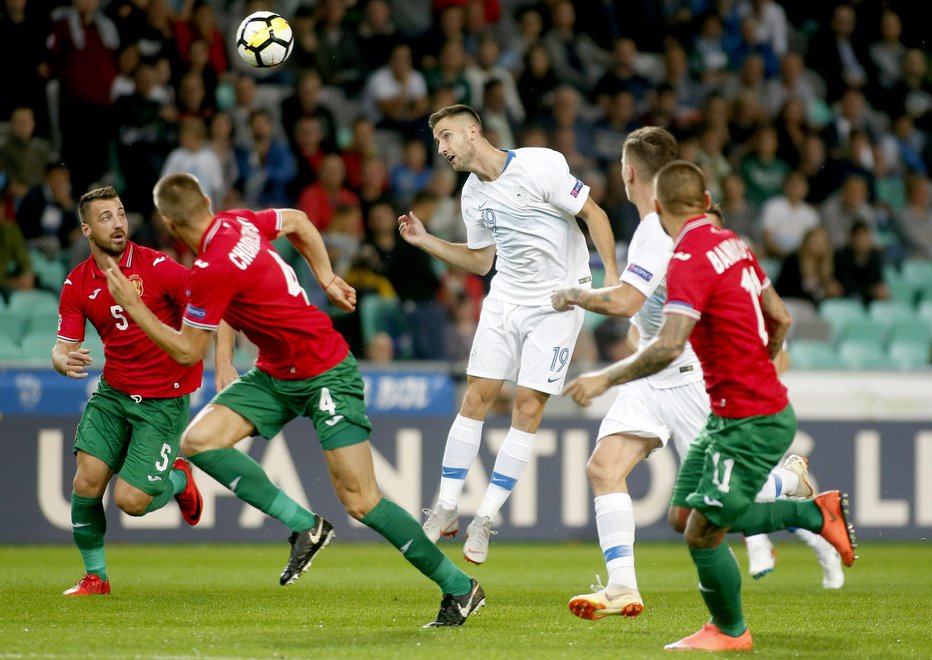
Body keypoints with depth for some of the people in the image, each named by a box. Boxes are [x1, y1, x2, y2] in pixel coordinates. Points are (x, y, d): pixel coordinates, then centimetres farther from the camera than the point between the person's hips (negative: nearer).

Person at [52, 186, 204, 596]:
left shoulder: (157, 267, -15)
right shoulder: (77, 285, 0)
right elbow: (63, 348, 1)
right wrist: (65, 361, -23)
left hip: (164, 400, -4)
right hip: (113, 392, 4)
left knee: (130, 500, -11)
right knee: (87, 481, -11)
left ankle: (177, 479, 24)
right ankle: (95, 577, 9)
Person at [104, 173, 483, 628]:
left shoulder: (213, 271, -26)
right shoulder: (238, 223, -1)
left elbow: (186, 352, -15)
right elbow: (298, 222, 18)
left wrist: (134, 308, -6)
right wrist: (327, 280, 22)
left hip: (326, 374, -9)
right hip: (274, 374, 9)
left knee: (360, 501, -10)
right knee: (198, 440, -7)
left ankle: (459, 587, 3)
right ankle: (303, 525, -3)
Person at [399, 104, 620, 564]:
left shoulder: (537, 166, -15)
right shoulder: (472, 194, 7)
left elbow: (594, 214, -11)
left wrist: (611, 276, -20)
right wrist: (424, 240, 7)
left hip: (558, 300, -6)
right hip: (506, 298, 6)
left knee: (528, 407, -6)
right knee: (477, 396, -2)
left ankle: (485, 520, -1)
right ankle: (446, 510, 5)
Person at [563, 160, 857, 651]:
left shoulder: (690, 260, -20)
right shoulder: (731, 244, 7)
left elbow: (668, 347, -31)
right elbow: (780, 319, 15)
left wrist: (607, 377, -23)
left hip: (751, 424, -9)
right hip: (727, 418, 9)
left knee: (703, 533, -1)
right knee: (683, 517, 13)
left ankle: (730, 631, 20)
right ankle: (815, 513, 21)